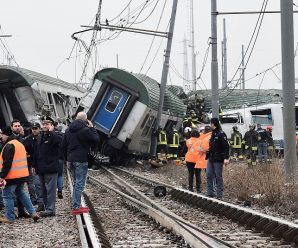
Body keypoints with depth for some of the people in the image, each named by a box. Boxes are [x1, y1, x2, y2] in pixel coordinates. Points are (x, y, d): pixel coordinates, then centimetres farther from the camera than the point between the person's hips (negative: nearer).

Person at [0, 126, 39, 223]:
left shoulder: (9, 146, -15)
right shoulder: (19, 144, 16)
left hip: (12, 176, -9)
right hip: (22, 174, 9)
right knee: (21, 193, 18)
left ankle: (9, 217, 3)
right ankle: (33, 212, 12)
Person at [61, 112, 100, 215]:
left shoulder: (68, 130, 11)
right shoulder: (85, 130, -14)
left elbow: (63, 146, 15)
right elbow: (96, 140, -8)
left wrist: (67, 159, 20)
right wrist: (92, 128, 1)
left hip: (71, 160, 8)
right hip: (81, 160, -8)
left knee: (76, 183, 17)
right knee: (79, 184, -5)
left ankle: (75, 205, 19)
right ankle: (76, 208, -6)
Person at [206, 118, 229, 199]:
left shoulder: (221, 134, -12)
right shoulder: (213, 134, 15)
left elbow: (226, 146, -17)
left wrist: (226, 158, -24)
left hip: (218, 159, -8)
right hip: (211, 158, 9)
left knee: (218, 177, -2)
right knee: (209, 176, 8)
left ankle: (219, 195, 4)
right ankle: (210, 193, 14)